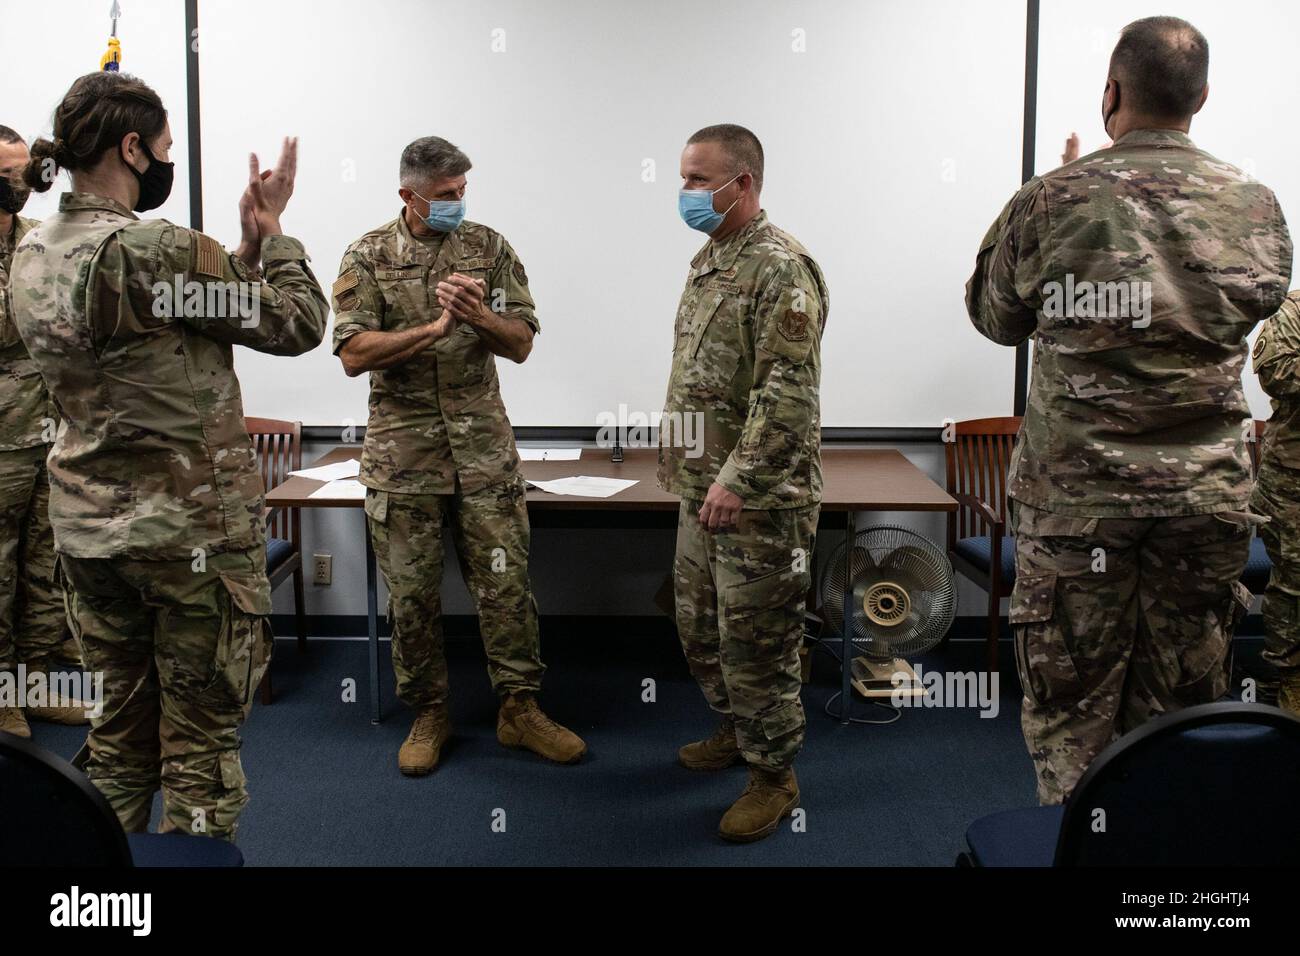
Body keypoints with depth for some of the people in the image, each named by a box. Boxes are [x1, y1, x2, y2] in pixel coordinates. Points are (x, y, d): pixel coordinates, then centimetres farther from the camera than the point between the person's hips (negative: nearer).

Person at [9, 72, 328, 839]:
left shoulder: (32, 256, 6)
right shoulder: (158, 252, -20)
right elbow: (298, 324, -10)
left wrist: (249, 246, 8)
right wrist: (273, 230, 3)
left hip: (88, 529, 8)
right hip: (193, 532, -8)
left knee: (122, 726, 20)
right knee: (201, 743, 5)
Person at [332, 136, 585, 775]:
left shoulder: (489, 248, 5)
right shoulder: (369, 256, 1)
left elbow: (520, 343, 2)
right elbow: (354, 354, -10)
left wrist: (479, 317, -19)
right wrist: (436, 327, -19)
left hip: (483, 444, 1)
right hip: (402, 450, -1)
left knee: (505, 580, 2)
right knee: (412, 592, 6)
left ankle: (520, 709, 15)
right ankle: (428, 715, 21)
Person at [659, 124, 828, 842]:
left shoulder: (780, 269, -17)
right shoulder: (708, 260, 14)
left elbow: (788, 395, -23)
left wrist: (740, 480, -24)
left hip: (757, 497, -9)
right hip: (702, 488, 10)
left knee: (755, 643, 0)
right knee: (699, 626, 20)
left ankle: (773, 775, 17)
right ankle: (735, 730, 41)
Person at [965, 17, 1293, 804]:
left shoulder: (1052, 202, -9)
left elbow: (995, 317, 6)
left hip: (1076, 489, -2)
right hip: (1207, 494, 3)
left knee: (1073, 707, 9)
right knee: (1181, 707, 15)